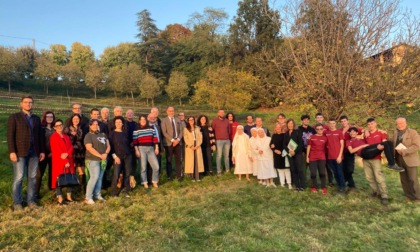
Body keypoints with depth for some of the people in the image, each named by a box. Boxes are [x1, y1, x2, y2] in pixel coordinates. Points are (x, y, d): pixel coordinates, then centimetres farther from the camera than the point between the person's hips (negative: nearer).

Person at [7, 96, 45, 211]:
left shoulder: (36, 118, 14)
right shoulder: (14, 117, 2)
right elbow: (10, 135, -5)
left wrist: (42, 151, 9)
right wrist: (12, 152, -13)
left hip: (34, 152, 4)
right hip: (20, 152, -4)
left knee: (32, 178, 6)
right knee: (18, 178, -2)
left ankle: (31, 201, 15)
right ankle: (17, 203, 9)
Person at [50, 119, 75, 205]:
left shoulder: (66, 136, 17)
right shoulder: (53, 137, -4)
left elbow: (71, 147, 7)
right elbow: (56, 151, -11)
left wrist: (67, 154, -15)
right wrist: (65, 161, -15)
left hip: (69, 161, 6)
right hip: (59, 162, -6)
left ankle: (69, 198, 18)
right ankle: (60, 200, 4)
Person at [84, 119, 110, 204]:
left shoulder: (103, 134, 16)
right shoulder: (88, 136, -2)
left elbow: (108, 145, 11)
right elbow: (89, 148, -13)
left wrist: (106, 153, -8)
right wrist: (100, 155, -17)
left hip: (103, 160, 6)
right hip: (93, 160, -6)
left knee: (100, 178, 8)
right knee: (94, 177, -12)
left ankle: (97, 195, 17)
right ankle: (88, 198, -4)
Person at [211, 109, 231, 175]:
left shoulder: (227, 121, 11)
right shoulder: (214, 121, -1)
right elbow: (212, 130, 1)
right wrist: (215, 137, 5)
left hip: (227, 140, 4)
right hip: (219, 140, -4)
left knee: (227, 155, 9)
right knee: (219, 156, -5)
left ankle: (227, 169, 19)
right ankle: (219, 171, 1)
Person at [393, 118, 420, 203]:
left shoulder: (412, 132, -5)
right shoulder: (396, 133, 12)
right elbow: (394, 145, 16)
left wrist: (404, 151, -20)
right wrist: (397, 151, -4)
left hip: (410, 160, -5)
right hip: (400, 160, 5)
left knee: (413, 180, -2)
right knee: (404, 180, 9)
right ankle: (409, 196, 20)